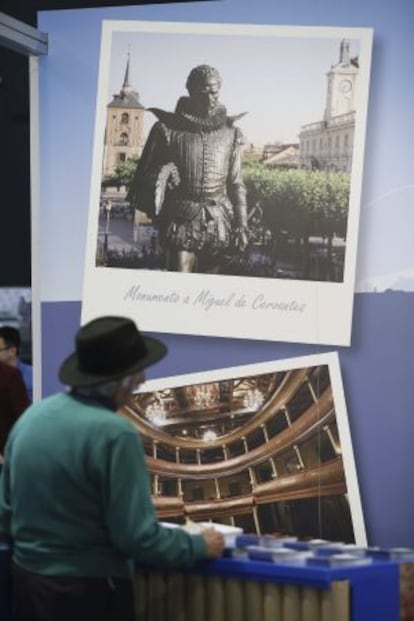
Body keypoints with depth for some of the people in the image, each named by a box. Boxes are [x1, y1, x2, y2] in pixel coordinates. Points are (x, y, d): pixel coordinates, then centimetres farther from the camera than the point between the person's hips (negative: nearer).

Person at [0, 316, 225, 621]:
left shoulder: (32, 415, 2)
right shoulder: (114, 433, -20)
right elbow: (138, 537, -19)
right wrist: (199, 546, -3)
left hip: (25, 580, 7)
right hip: (88, 591, -7)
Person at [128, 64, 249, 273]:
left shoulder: (230, 134, 9)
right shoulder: (168, 129, 1)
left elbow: (236, 184, 12)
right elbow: (144, 173, 6)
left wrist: (241, 224, 5)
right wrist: (162, 174, -16)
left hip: (218, 222, 3)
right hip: (181, 218, -3)